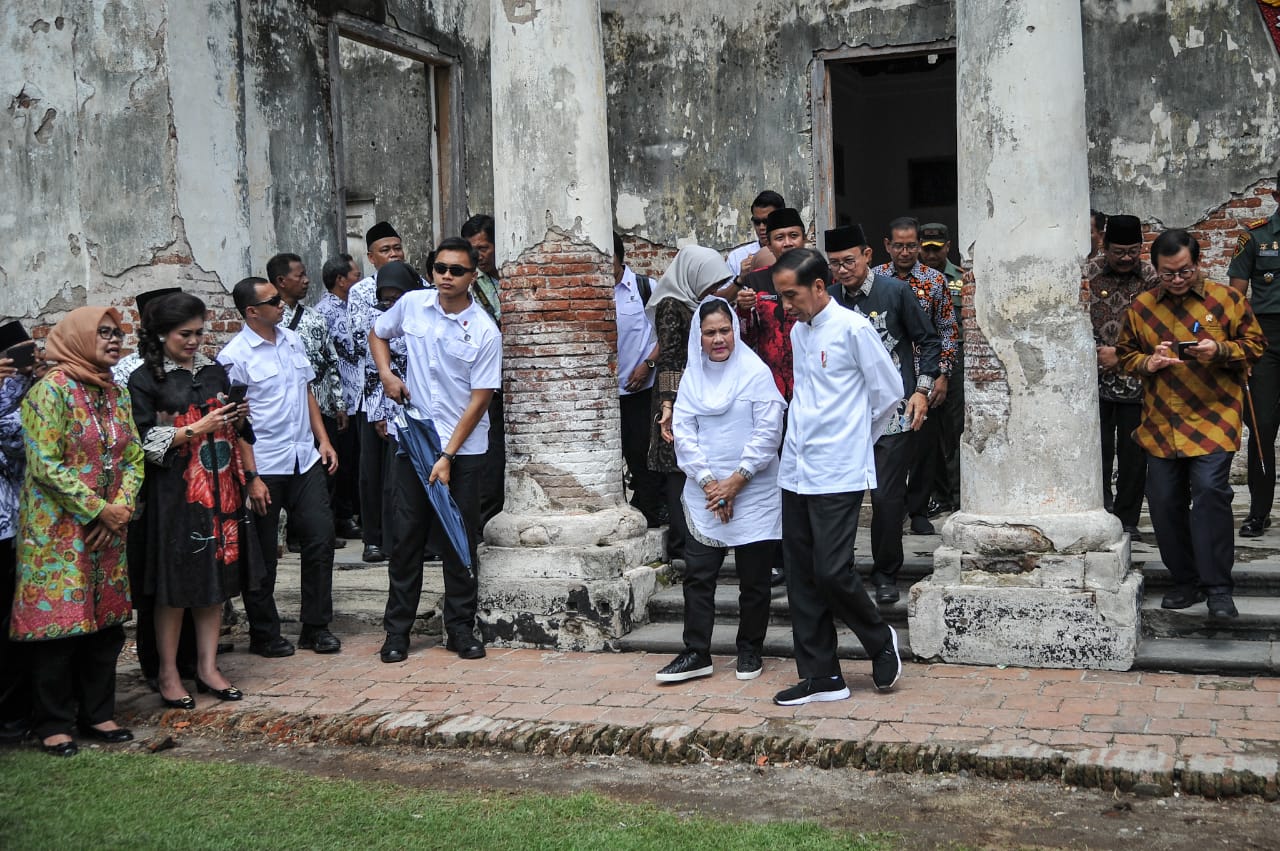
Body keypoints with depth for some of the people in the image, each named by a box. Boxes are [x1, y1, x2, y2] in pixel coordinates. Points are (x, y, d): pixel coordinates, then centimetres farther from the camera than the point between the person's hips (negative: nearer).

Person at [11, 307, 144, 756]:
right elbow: (46, 466, -16)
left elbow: (134, 457, 10)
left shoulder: (117, 393, 10)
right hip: (58, 530, -6)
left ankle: (97, 713, 21)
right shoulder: (51, 390, -11)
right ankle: (53, 723, 10)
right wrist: (99, 510, -15)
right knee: (58, 620, -2)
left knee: (106, 622, 9)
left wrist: (121, 510, -6)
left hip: (108, 529, 6)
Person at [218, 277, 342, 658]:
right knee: (262, 554, 6)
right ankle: (264, 634, 20)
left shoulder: (293, 341, 9)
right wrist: (251, 477, -15)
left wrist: (323, 440, 11)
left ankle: (316, 627, 18)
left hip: (306, 460, 6)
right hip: (265, 467, -6)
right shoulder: (235, 357, -11)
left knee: (321, 538, 5)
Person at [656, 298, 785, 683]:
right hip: (704, 494, 3)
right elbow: (683, 432, 2)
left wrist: (736, 481, -12)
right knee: (697, 575, 2)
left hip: (753, 494, -3)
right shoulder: (692, 375, 5)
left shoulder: (756, 372, -6)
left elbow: (768, 433, -10)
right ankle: (696, 653, 9)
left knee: (754, 578, 6)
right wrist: (708, 482, -9)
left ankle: (750, 650, 20)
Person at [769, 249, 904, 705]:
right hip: (796, 473, 7)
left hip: (838, 474, -7)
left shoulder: (853, 329, -10)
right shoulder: (797, 332, 13)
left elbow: (890, 392, -4)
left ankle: (881, 641, 18)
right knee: (801, 578, 7)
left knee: (832, 571, -10)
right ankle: (821, 676, 16)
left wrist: (856, 438, 7)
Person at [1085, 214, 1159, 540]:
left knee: (1133, 452, 4)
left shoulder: (1152, 278, 2)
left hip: (1136, 380, 1)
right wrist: (1100, 354, -11)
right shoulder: (1087, 274, -1)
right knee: (1099, 451, 0)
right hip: (1096, 379, -1)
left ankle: (1127, 520, 13)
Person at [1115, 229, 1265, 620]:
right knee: (1164, 501, 3)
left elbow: (1254, 345, 5)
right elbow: (1125, 354, 15)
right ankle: (1185, 581, 19)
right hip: (1161, 423, 3)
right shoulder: (1141, 307, 8)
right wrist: (1147, 363, -7)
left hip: (1213, 416, -3)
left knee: (1210, 492, -16)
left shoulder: (1226, 299, 1)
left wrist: (1221, 350, -14)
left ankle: (1218, 587, -7)